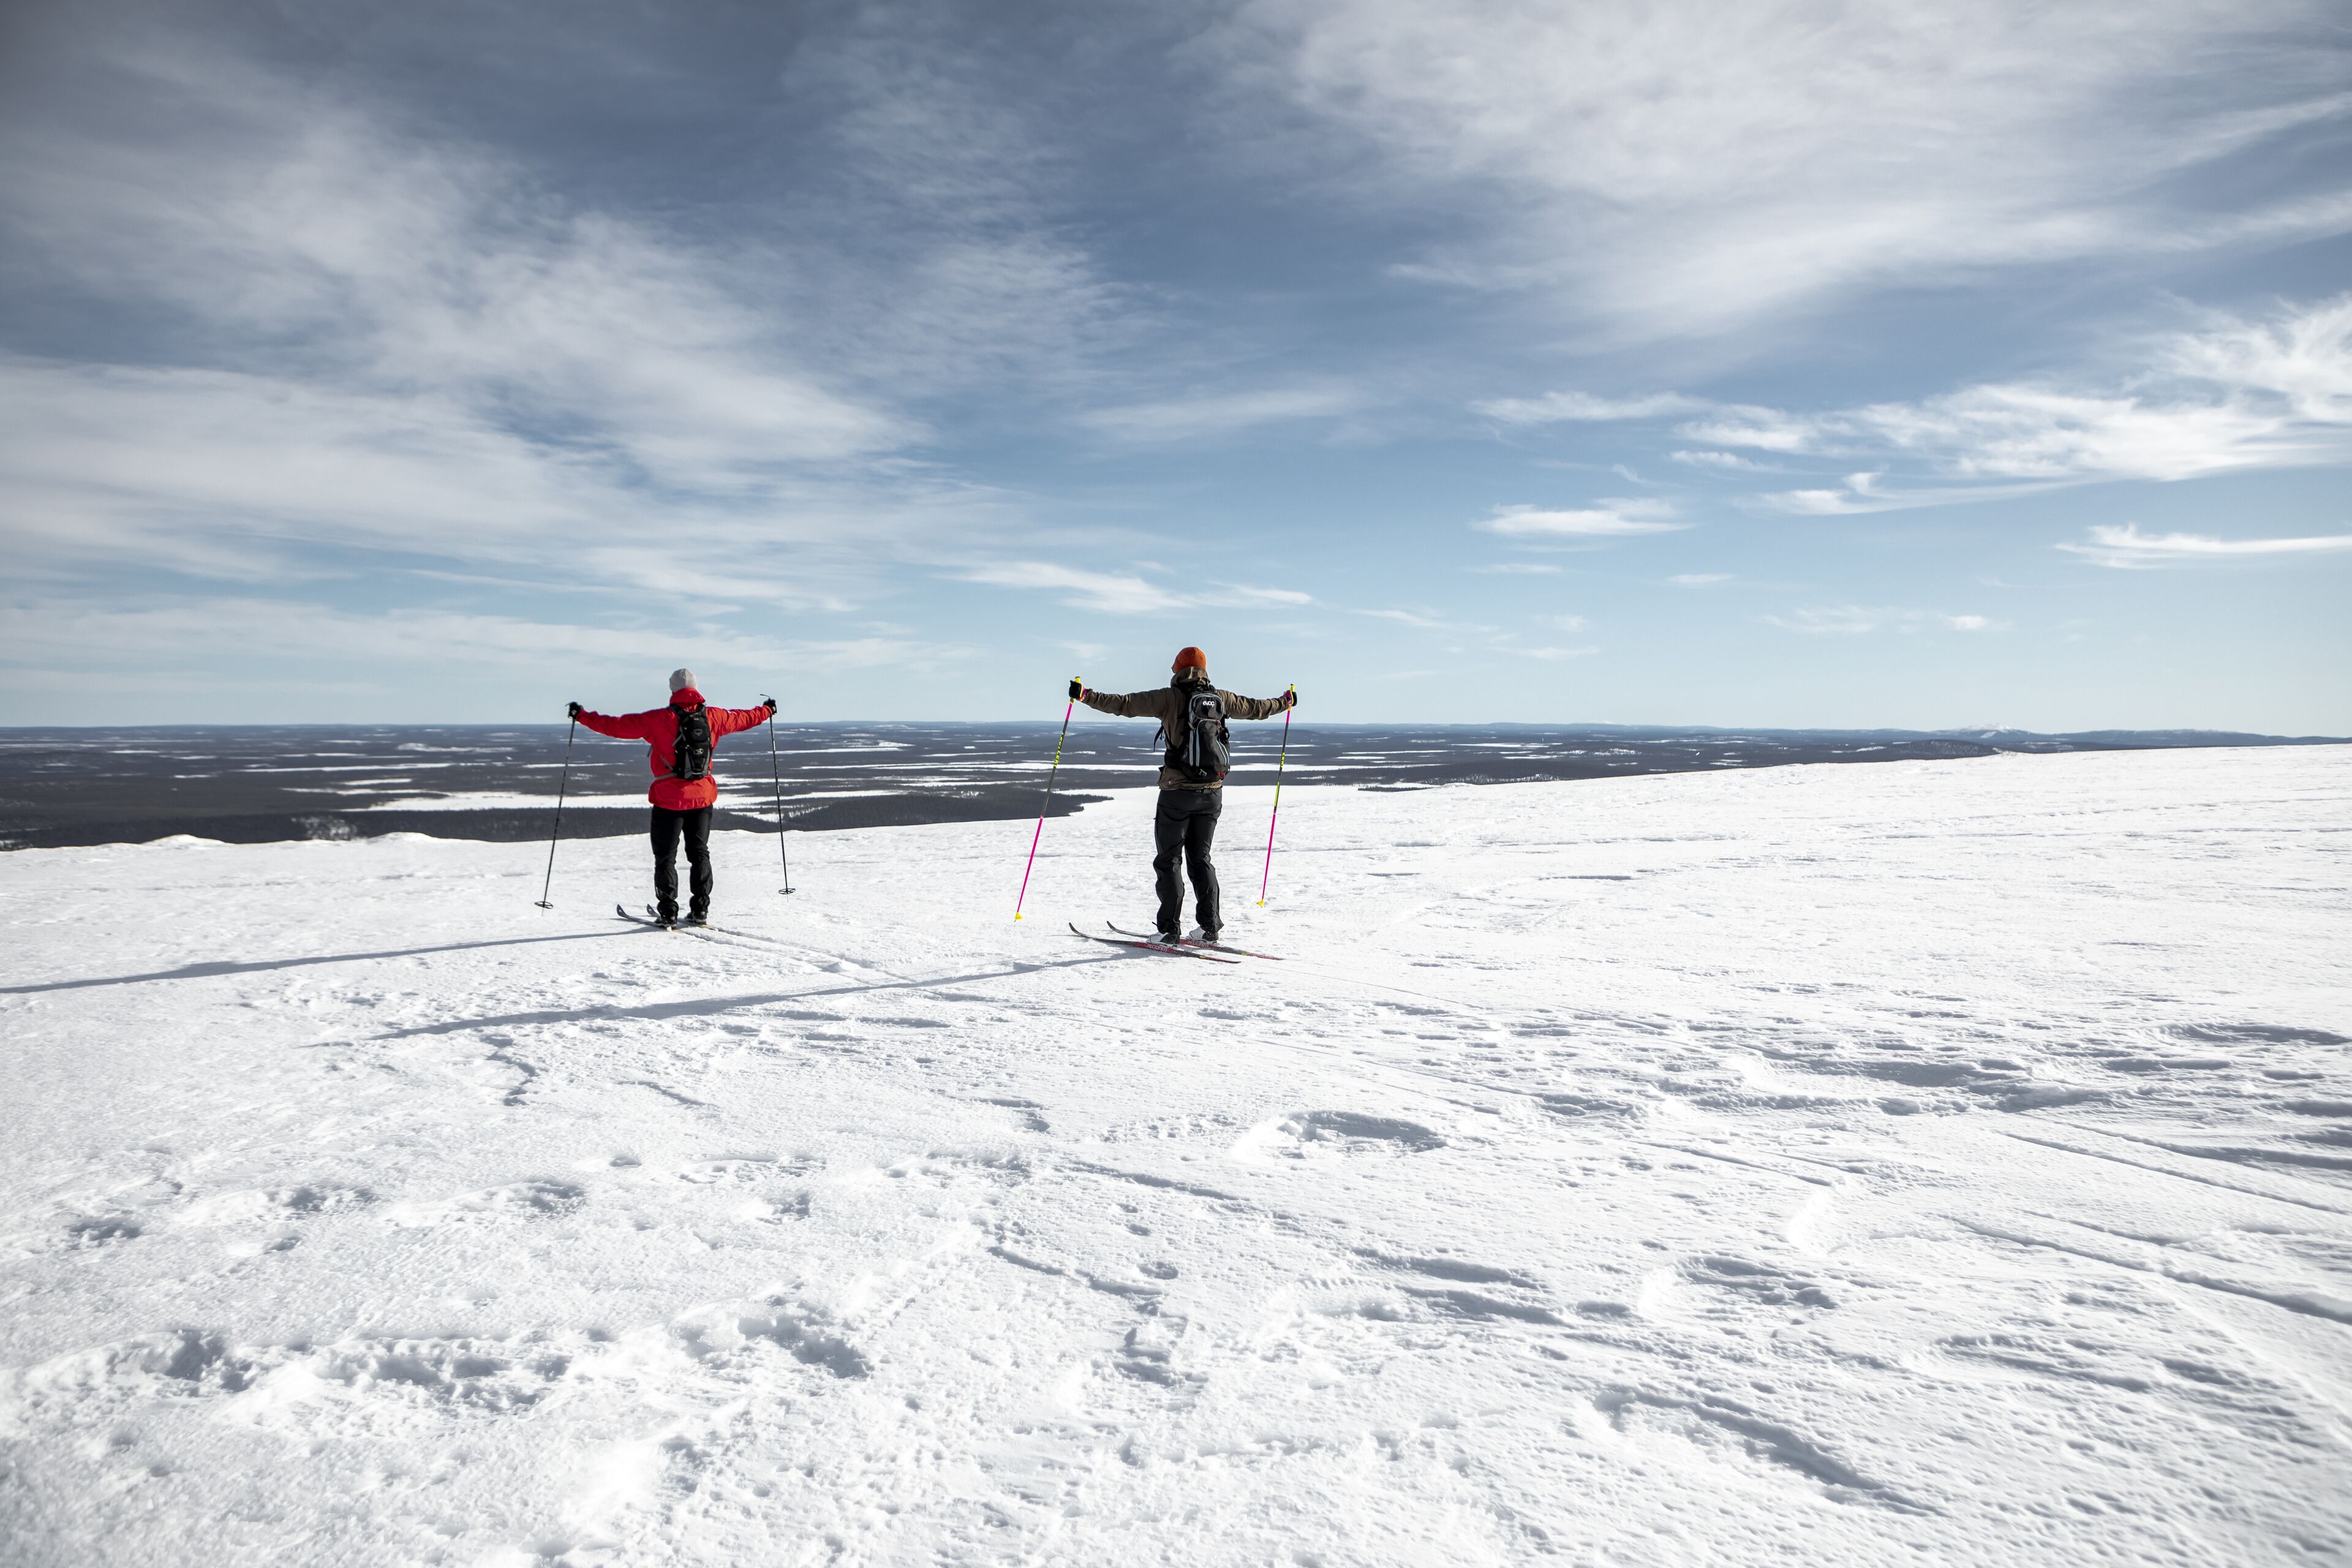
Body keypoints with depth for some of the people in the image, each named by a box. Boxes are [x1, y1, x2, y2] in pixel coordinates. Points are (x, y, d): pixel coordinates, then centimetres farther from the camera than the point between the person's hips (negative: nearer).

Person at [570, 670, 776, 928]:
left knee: (665, 856, 6)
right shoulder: (713, 717, 0)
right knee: (699, 853, 15)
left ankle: (668, 913, 4)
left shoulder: (659, 719, -11)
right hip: (703, 796, 4)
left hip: (669, 799, -4)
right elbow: (743, 718, 17)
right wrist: (767, 711, 37)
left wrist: (583, 716, 2)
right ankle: (700, 910, 13)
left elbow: (618, 726, -10)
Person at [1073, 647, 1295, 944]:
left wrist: (1086, 696, -8)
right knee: (1200, 858, 15)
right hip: (1212, 793, 4)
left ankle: (1170, 929, -1)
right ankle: (1210, 927, 10)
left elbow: (1124, 704, -12)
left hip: (1177, 791, -4)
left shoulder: (1169, 698, -5)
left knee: (1168, 860, 4)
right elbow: (1256, 708, 22)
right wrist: (1286, 701, 40)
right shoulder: (1221, 698, 7)